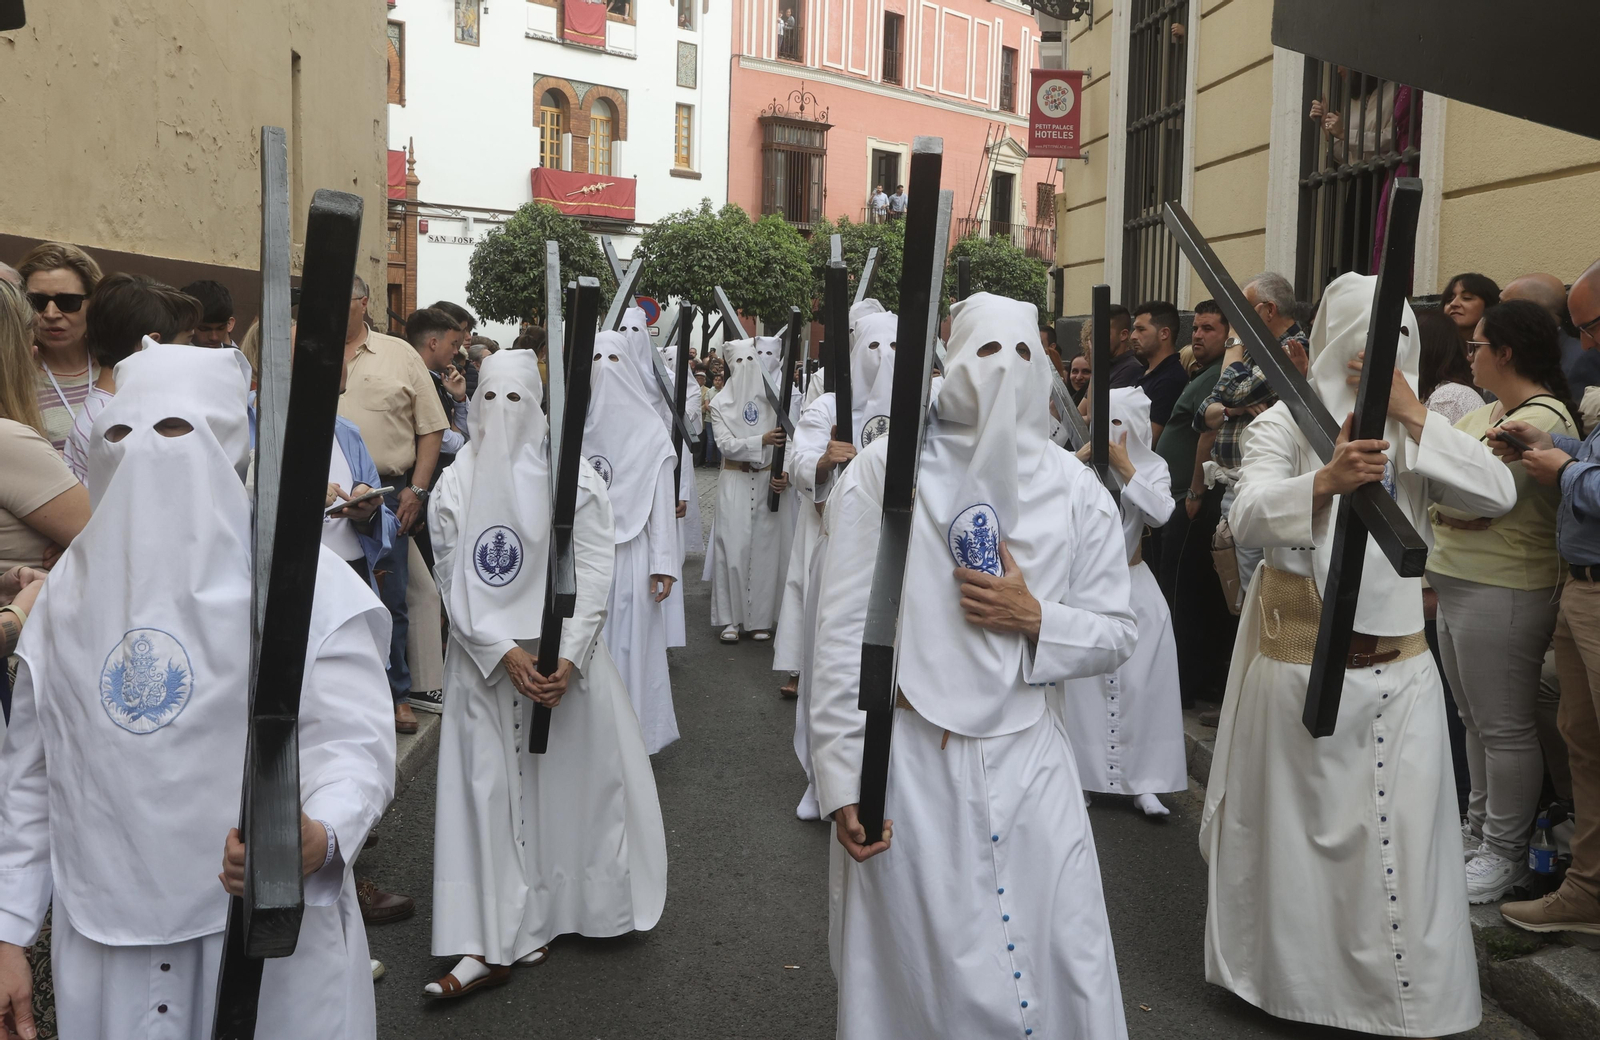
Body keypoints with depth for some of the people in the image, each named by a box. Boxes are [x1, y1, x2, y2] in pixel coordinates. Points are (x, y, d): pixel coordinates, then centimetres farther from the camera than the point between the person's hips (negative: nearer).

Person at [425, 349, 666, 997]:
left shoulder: (574, 478, -2)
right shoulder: (456, 486, 2)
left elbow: (595, 573, -5)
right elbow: (453, 582, -1)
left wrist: (568, 658, -15)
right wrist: (504, 652, -13)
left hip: (565, 658, -1)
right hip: (485, 661, 1)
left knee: (566, 783, 6)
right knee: (487, 791, 0)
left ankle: (553, 911, 24)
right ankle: (492, 942, 4)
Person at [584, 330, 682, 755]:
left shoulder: (649, 428, 0)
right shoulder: (577, 424, 5)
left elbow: (662, 500, -2)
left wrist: (663, 563, -7)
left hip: (631, 550, -2)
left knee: (630, 641, 2)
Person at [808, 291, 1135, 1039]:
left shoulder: (1075, 489, 3)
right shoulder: (885, 468, -5)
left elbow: (1117, 636, 8)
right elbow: (843, 634, -6)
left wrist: (1036, 620, -13)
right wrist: (843, 778, -9)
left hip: (1026, 760, 3)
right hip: (905, 762, -2)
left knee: (1063, 976, 10)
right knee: (912, 977, 10)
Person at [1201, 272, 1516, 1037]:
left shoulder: (1417, 433, 8)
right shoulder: (1287, 421, -3)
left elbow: (1499, 494, -8)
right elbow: (1248, 515, -19)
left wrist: (1417, 417, -15)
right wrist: (1325, 480, -37)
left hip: (1394, 661, 2)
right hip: (1296, 656, -2)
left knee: (1399, 836, 1)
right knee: (1292, 824, 11)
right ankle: (1286, 976, 28)